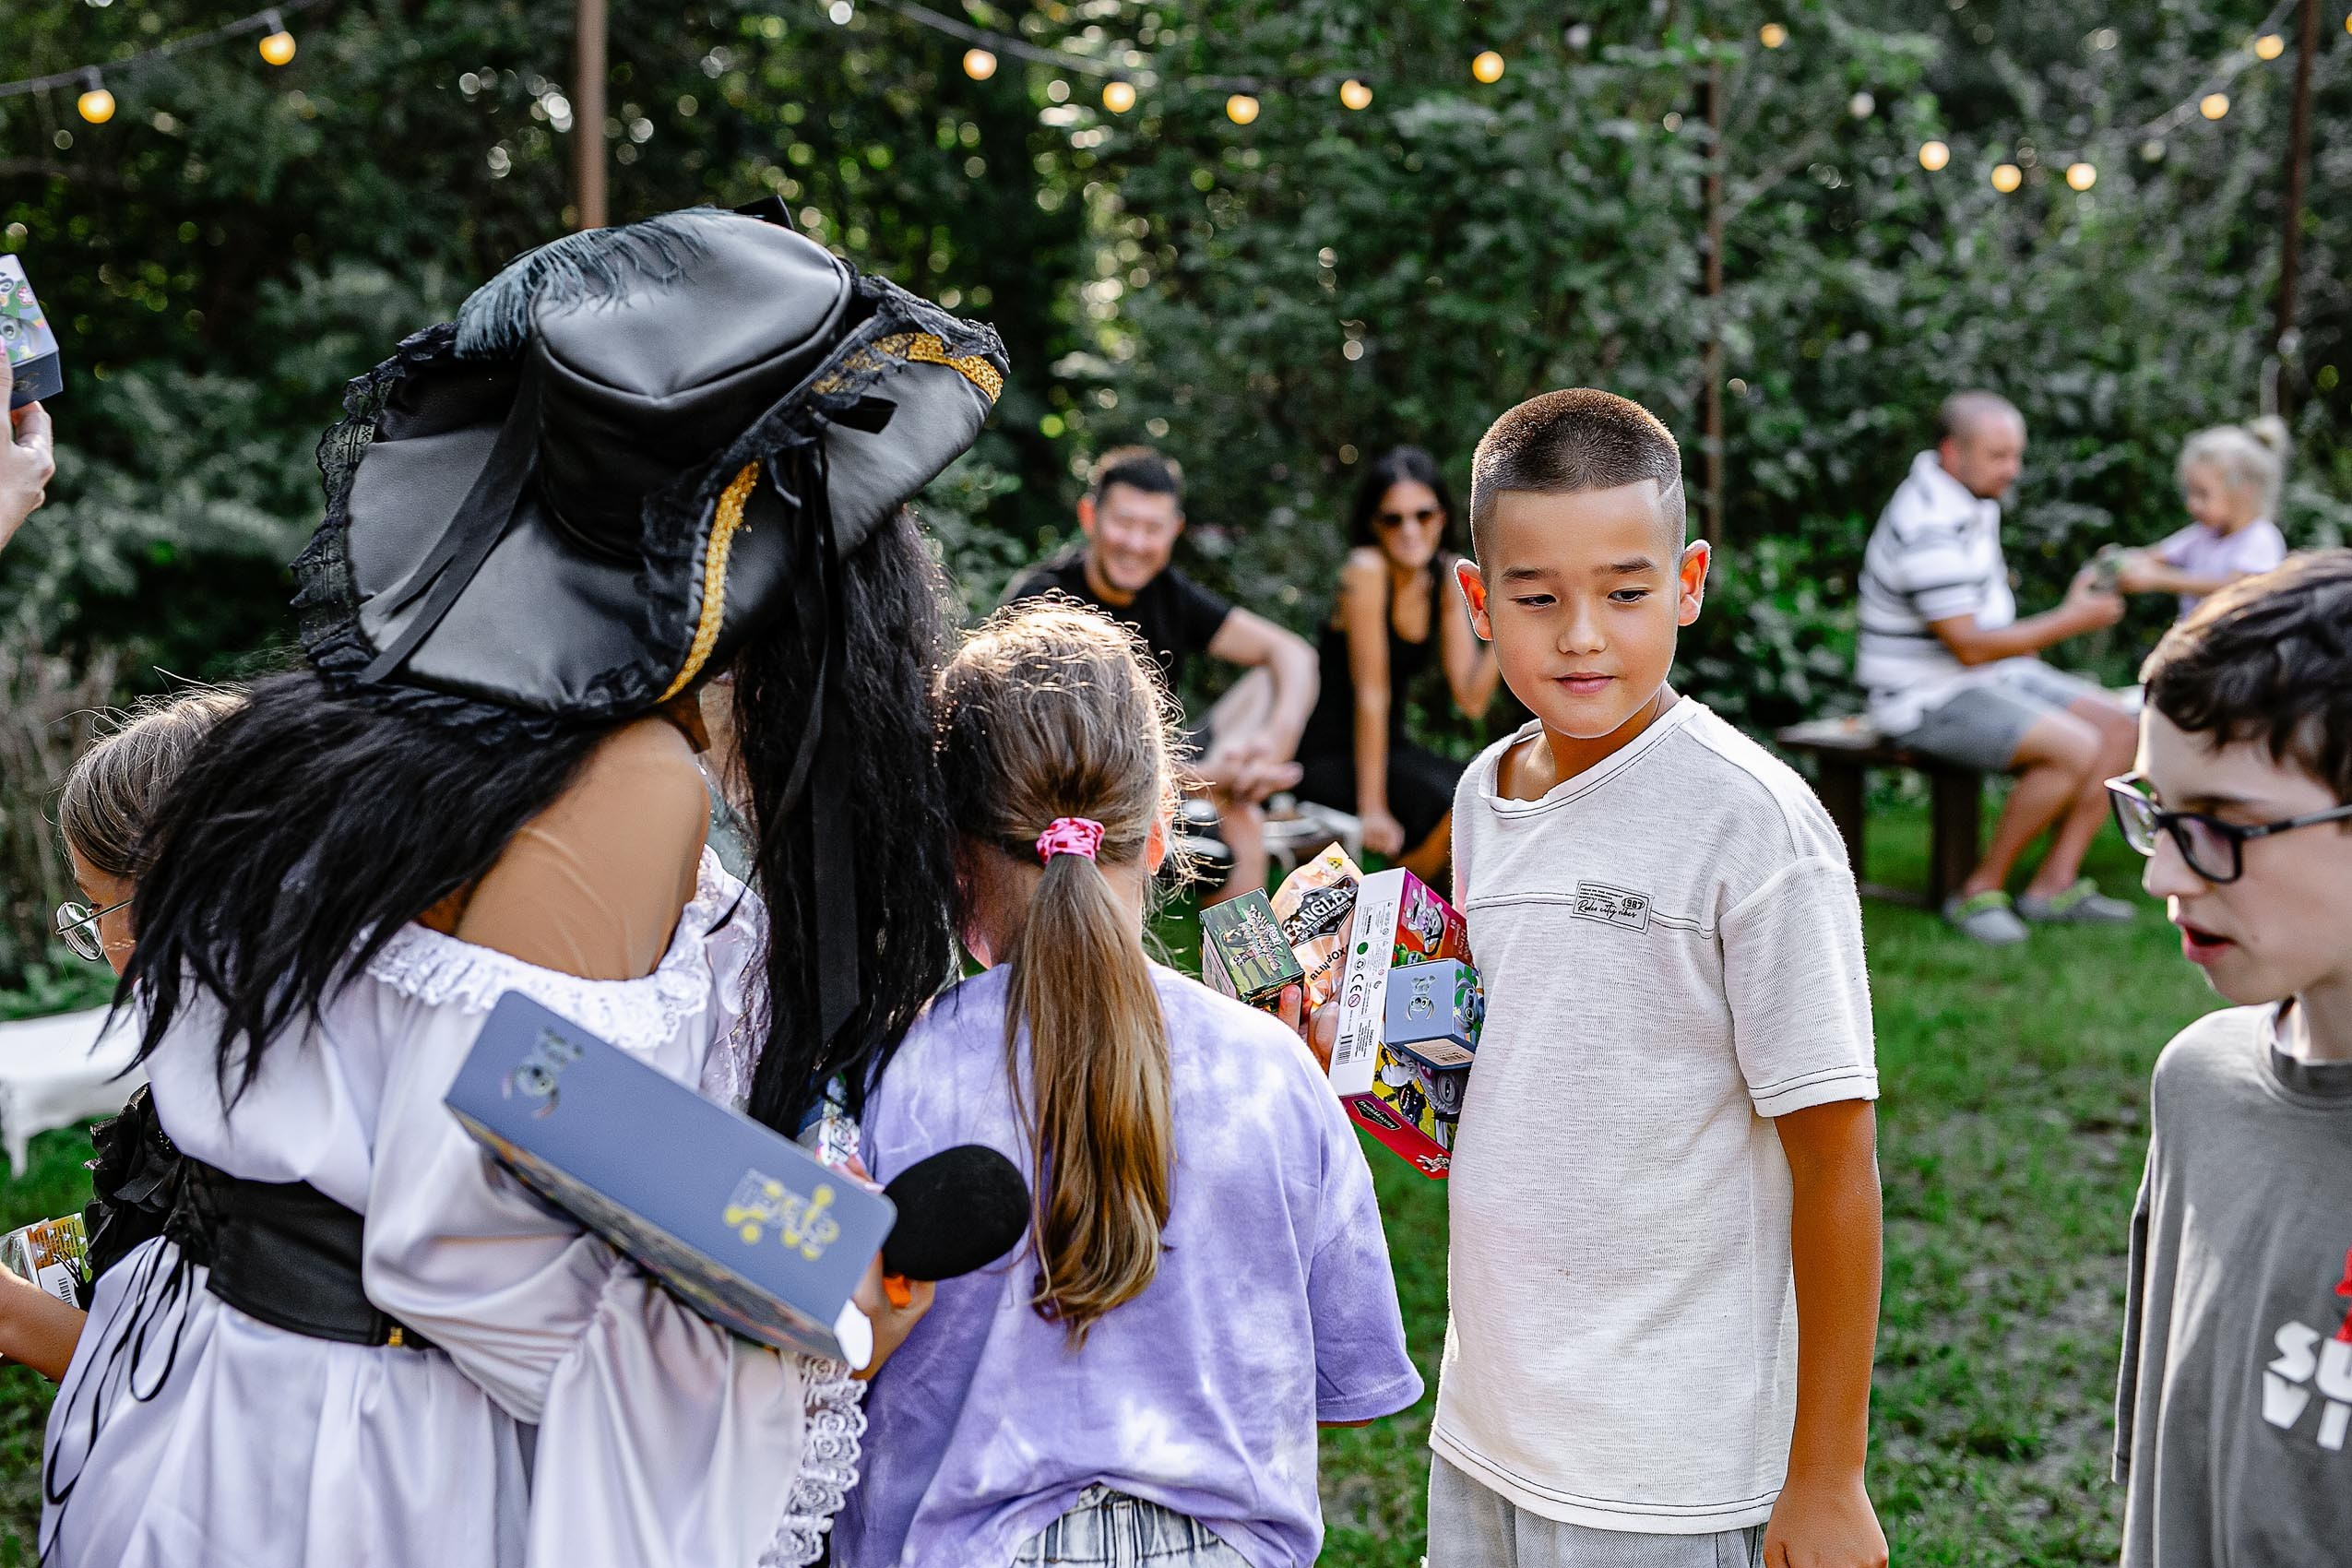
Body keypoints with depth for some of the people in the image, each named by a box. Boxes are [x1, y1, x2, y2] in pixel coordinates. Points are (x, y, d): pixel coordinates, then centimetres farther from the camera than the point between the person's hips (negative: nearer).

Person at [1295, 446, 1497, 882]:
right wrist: (1372, 807, -20)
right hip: (1331, 755, -7)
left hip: (1390, 748, 7)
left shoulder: (1447, 576, 1)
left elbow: (1471, 699, -2)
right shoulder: (1367, 569, -19)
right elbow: (1371, 694, -21)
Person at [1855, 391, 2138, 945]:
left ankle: (2054, 883, -4)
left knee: (2115, 726, -2)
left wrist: (2025, 653, 14)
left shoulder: (1971, 498, 10)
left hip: (1992, 672, 10)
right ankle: (1980, 891, -13)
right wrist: (2071, 620, -17)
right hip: (1929, 696, -10)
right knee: (2074, 749, -26)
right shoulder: (1931, 529, -23)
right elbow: (1969, 647, -23)